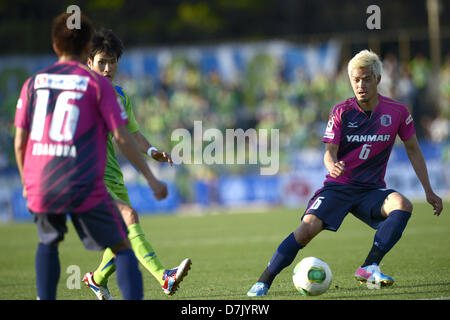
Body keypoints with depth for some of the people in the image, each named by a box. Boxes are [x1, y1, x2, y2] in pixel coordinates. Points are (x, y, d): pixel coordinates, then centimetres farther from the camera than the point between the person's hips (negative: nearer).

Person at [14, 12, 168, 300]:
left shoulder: (34, 82, 10)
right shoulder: (97, 83, 1)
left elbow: (20, 142, 9)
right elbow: (122, 137, -3)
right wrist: (151, 178, 5)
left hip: (40, 187, 3)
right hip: (86, 189, -3)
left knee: (48, 242, 29)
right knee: (123, 248, 6)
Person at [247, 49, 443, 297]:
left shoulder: (397, 112, -3)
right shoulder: (341, 112, -5)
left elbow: (413, 150, 9)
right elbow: (329, 151, -9)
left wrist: (428, 191, 8)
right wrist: (331, 165, -34)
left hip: (371, 189, 1)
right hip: (337, 186, -1)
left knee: (403, 205, -30)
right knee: (308, 227, -23)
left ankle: (369, 267, -25)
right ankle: (263, 282, -14)